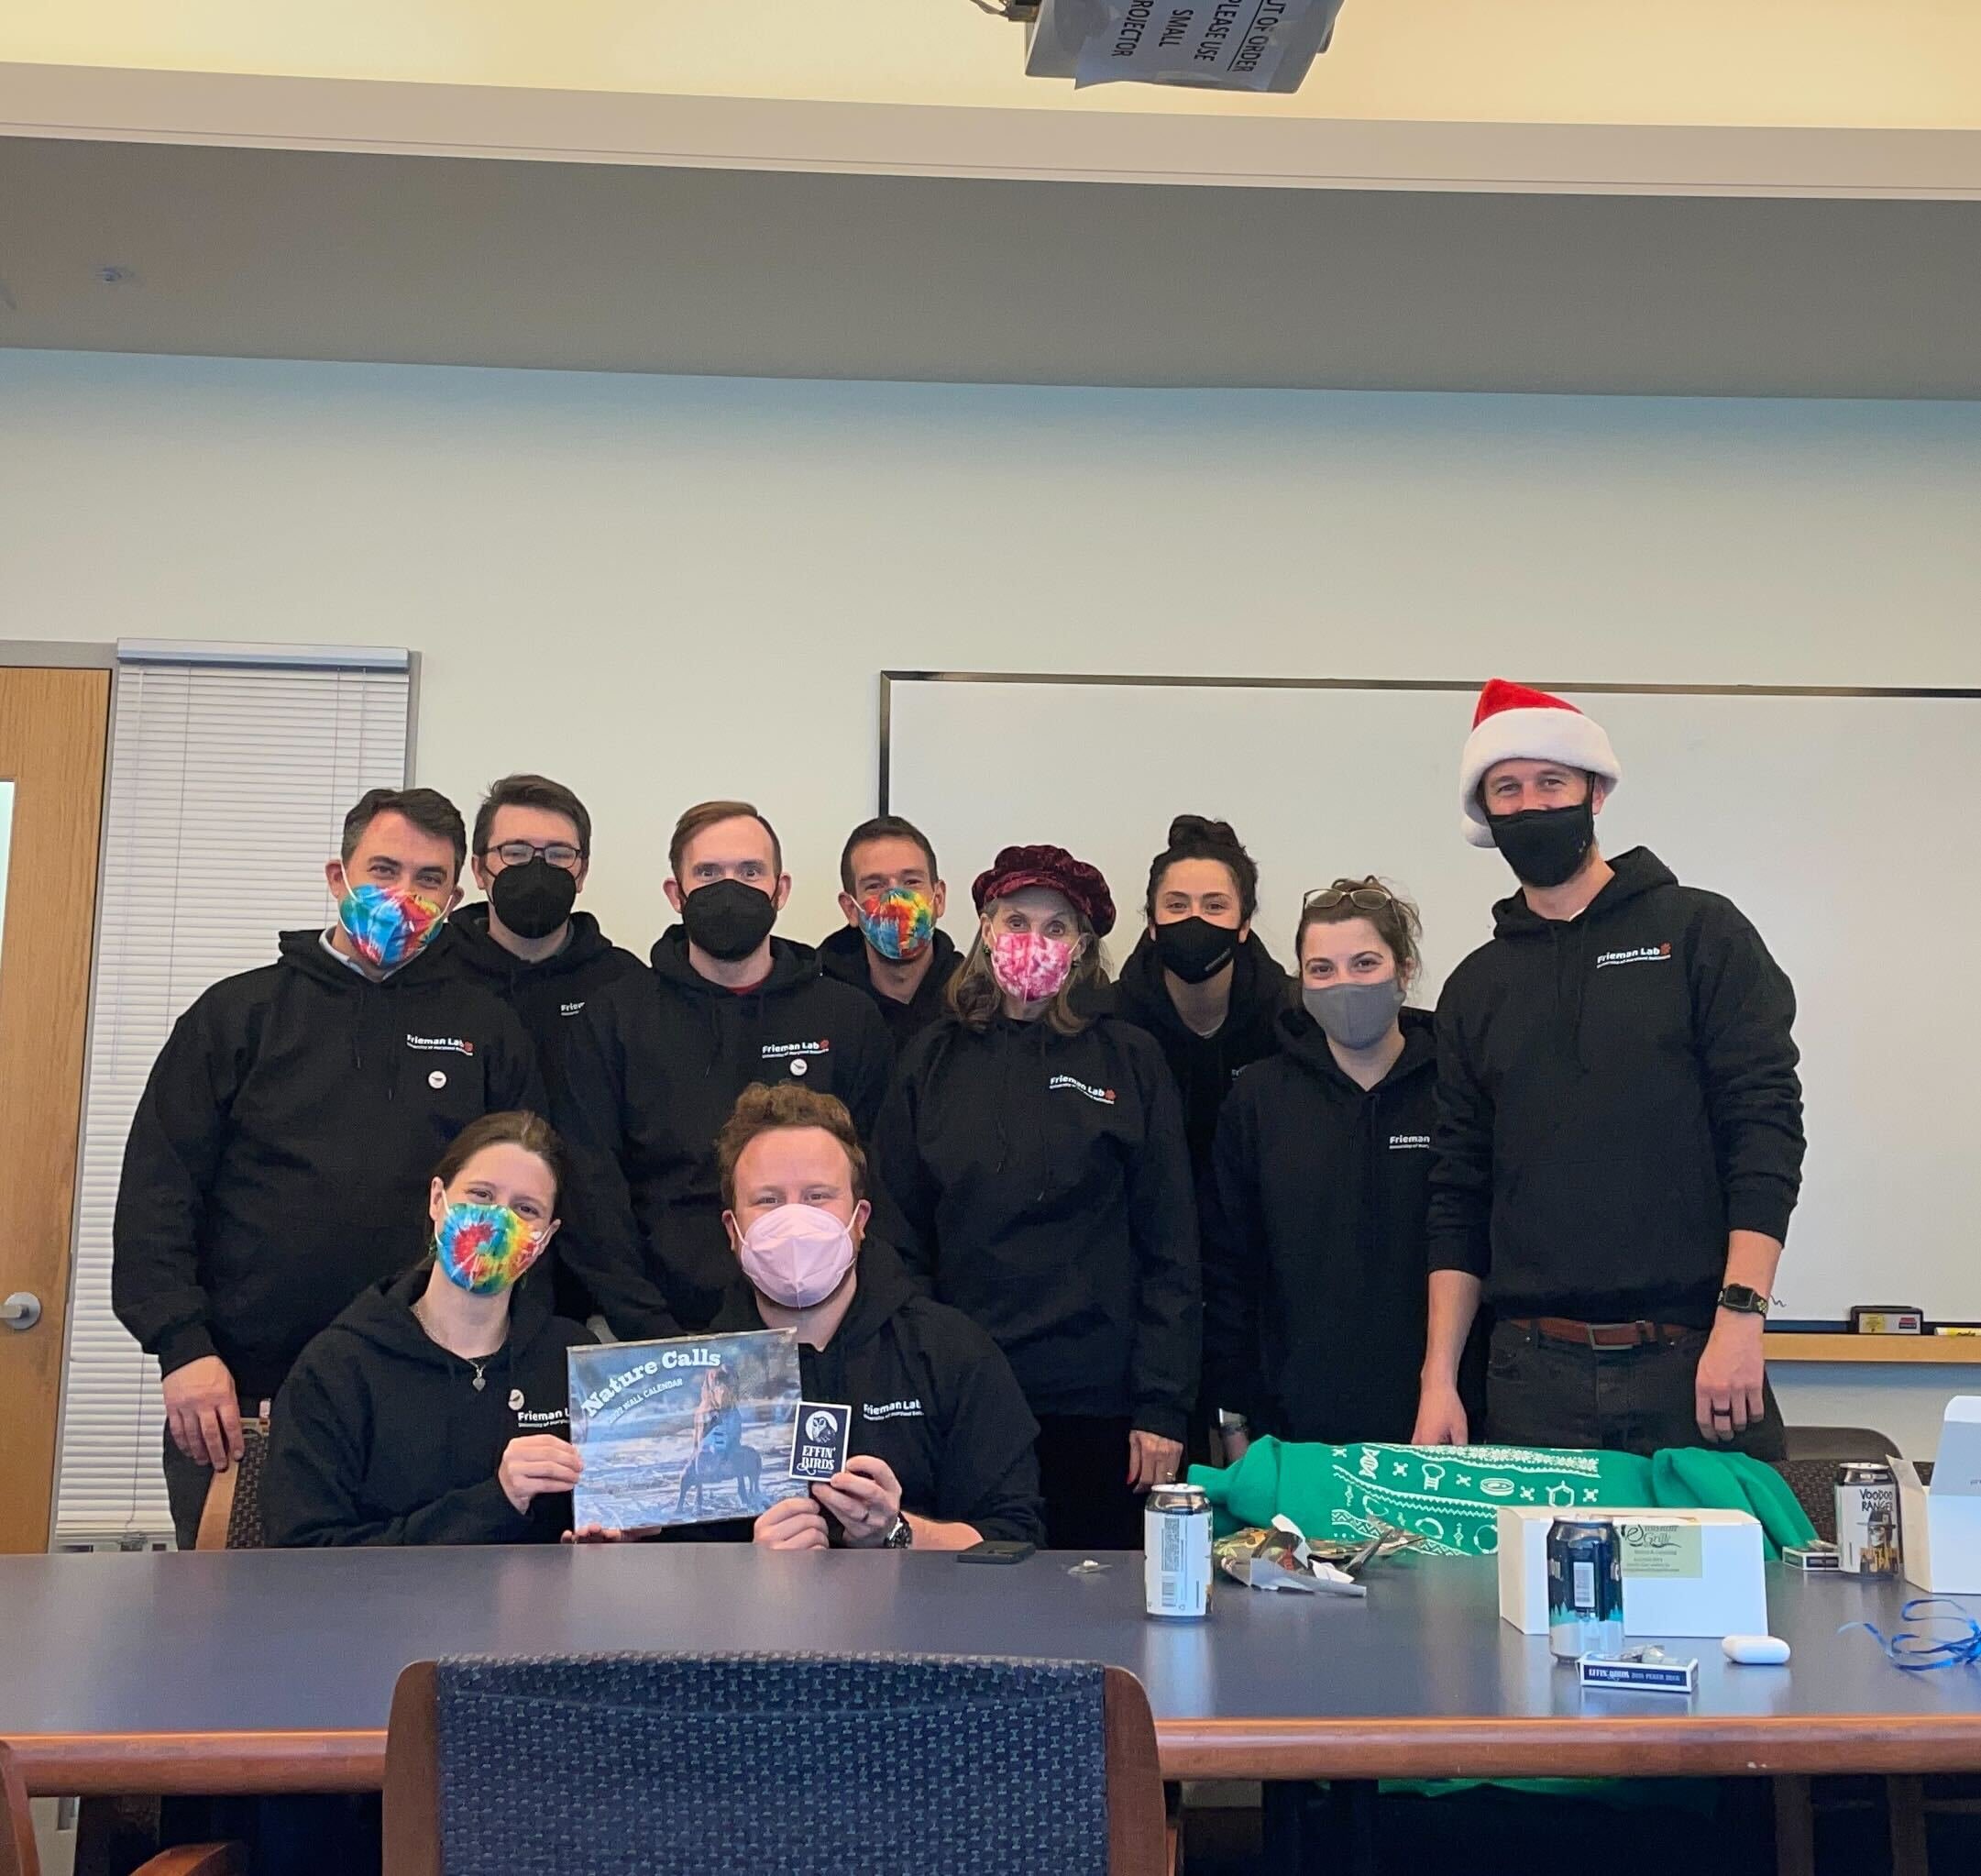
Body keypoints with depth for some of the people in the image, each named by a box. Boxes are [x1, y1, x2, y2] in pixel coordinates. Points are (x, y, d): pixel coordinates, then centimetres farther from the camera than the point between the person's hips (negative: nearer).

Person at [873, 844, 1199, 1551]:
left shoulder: (1130, 1060, 3)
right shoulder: (934, 1060, 8)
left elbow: (1168, 1246, 1)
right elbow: (899, 1233, 9)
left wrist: (1162, 1406, -4)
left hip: (1095, 1401, -1)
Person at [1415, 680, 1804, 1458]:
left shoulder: (1700, 932, 3)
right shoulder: (1475, 988, 13)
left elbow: (1766, 1122, -5)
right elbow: (1459, 1196, 12)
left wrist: (1740, 1317, -14)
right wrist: (1438, 1377, 4)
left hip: (1693, 1363, -2)